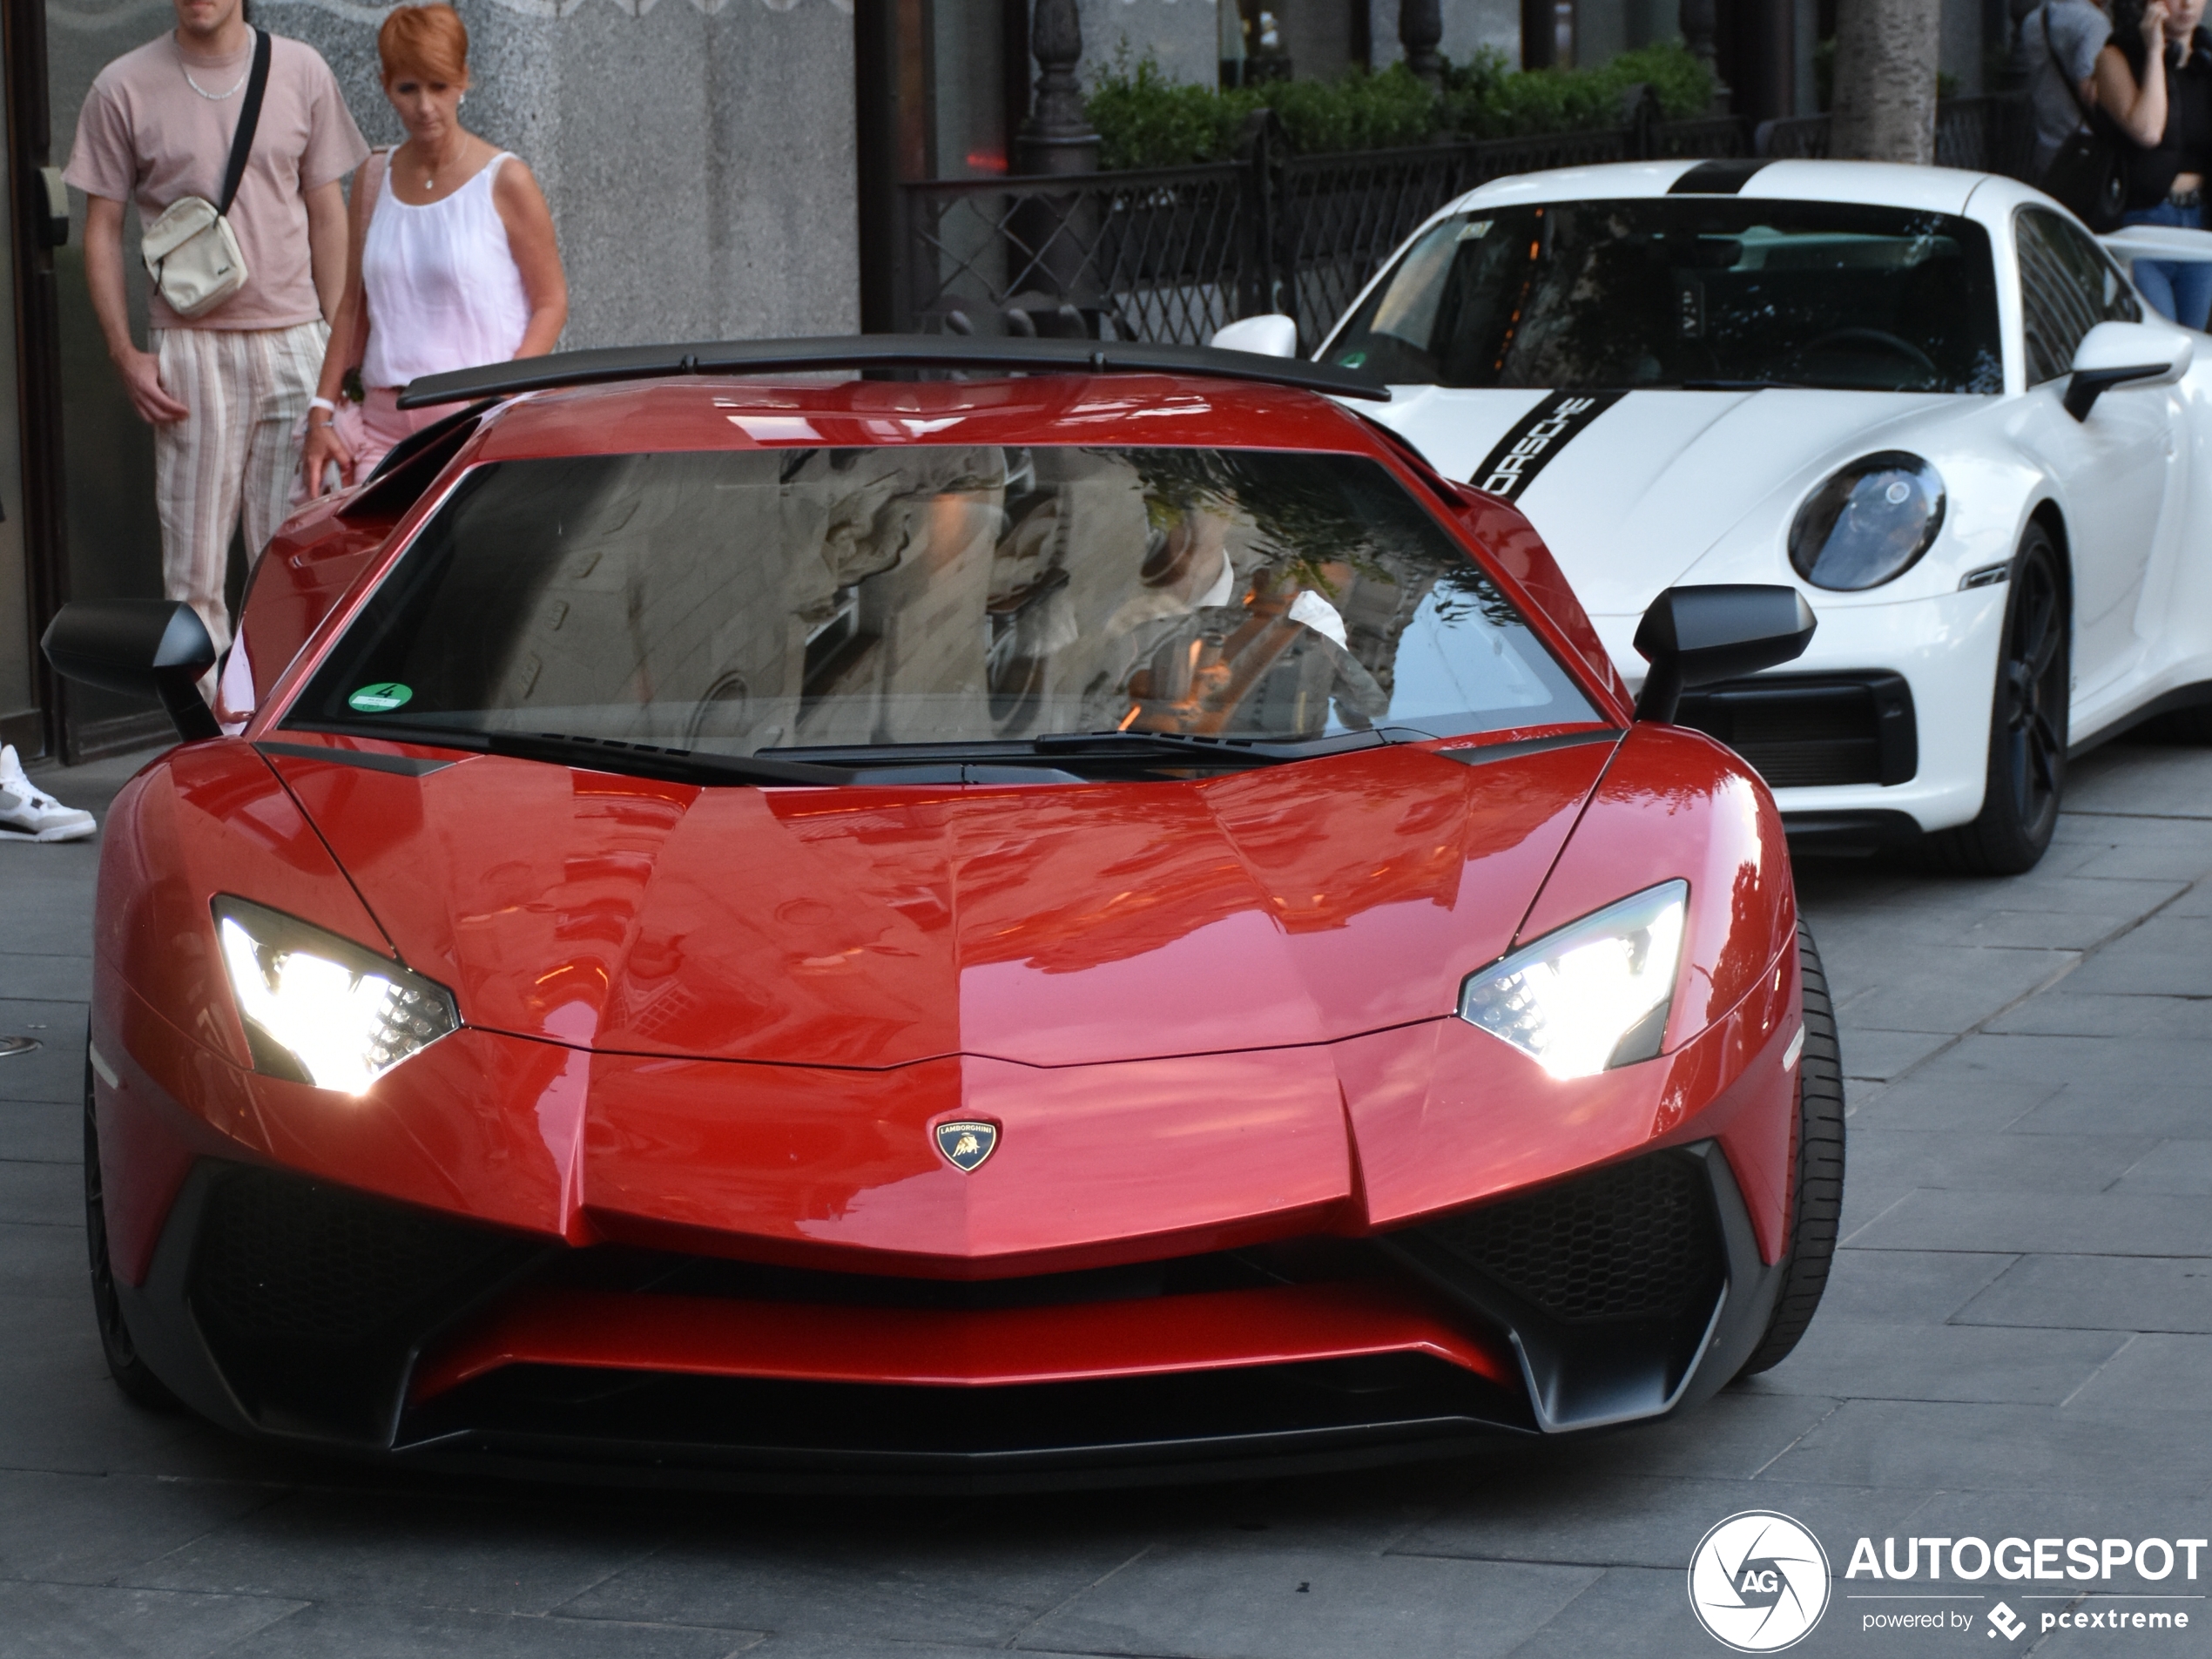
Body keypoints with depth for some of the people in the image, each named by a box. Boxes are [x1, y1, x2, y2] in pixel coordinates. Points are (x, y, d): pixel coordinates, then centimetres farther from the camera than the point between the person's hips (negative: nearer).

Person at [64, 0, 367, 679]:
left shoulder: (301, 72, 6)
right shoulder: (124, 88, 0)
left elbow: (327, 214, 12)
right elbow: (103, 229, 4)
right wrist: (124, 353, -3)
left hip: (293, 339, 2)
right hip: (190, 347, -2)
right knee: (194, 564, -2)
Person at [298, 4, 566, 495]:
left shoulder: (503, 182, -1)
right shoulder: (376, 179, 12)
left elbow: (551, 303, -1)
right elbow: (354, 305, 17)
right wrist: (322, 413, 10)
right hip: (385, 425, 4)